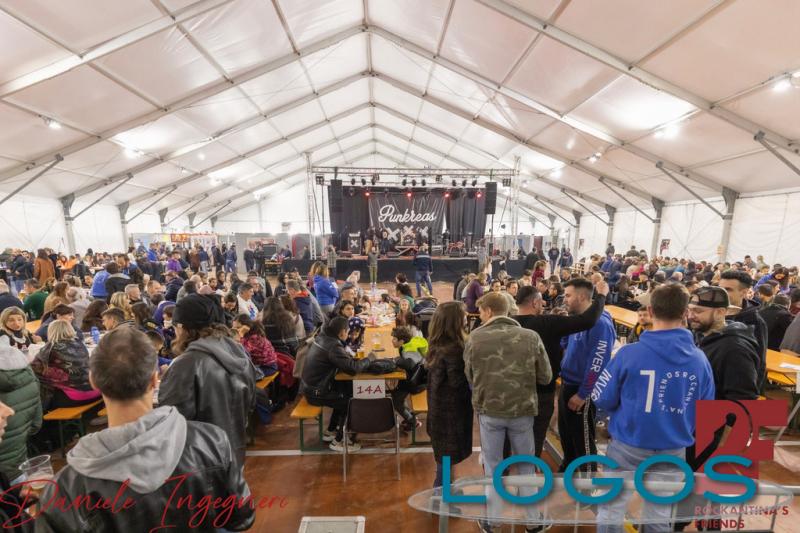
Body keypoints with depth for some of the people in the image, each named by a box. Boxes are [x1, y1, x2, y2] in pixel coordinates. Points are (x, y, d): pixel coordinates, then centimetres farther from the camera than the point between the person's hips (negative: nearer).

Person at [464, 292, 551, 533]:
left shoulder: (474, 337, -13)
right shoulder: (530, 337, -12)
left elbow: (469, 377, -2)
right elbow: (545, 377, -4)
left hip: (488, 410, 0)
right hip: (523, 409, 1)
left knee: (492, 467, 20)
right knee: (526, 466, 24)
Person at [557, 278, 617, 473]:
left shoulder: (600, 323, -21)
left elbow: (598, 363, -24)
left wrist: (582, 394, -20)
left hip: (581, 392, -8)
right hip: (566, 386, 8)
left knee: (583, 440, 9)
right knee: (566, 435, 23)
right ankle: (567, 468, 43)